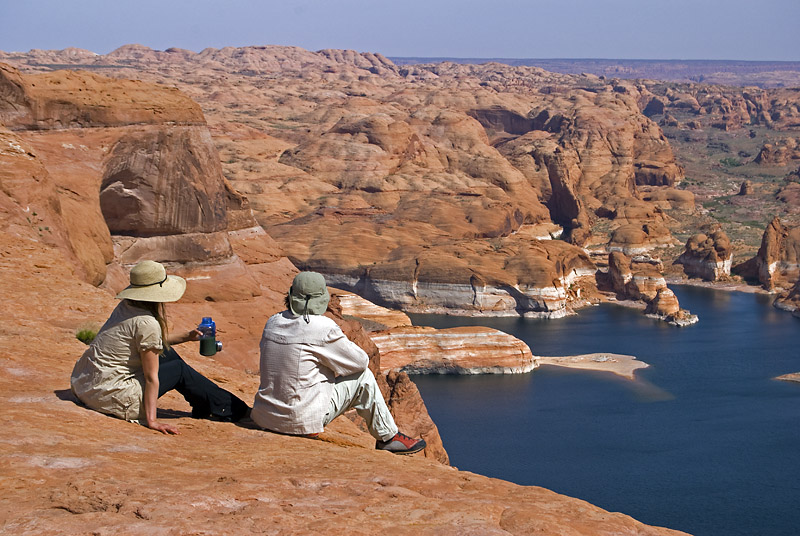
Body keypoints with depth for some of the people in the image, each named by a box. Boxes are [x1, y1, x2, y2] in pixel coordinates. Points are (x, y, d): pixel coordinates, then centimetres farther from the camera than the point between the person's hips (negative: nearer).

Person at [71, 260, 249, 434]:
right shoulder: (147, 323, -21)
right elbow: (151, 377, -20)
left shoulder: (126, 306, 5)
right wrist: (152, 421, -17)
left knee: (166, 353, 19)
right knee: (179, 370, 3)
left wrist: (186, 337, 20)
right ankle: (230, 409, 17)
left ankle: (203, 407, 33)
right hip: (108, 394, -9)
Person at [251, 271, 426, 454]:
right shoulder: (323, 328, -16)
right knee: (363, 377, 8)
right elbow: (361, 361, -3)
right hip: (303, 421, -7)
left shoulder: (273, 322, 3)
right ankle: (388, 437, 21)